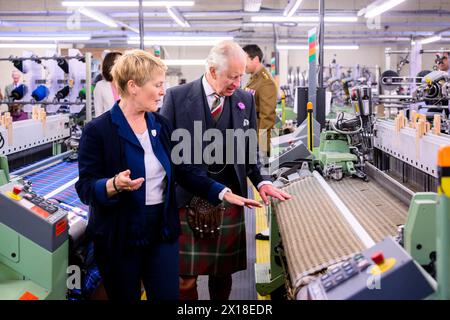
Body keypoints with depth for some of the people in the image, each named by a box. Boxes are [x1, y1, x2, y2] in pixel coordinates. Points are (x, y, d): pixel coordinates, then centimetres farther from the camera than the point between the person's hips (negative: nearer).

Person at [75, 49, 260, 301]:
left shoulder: (161, 125, 5)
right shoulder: (98, 131, -12)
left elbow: (184, 170, 7)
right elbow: (86, 188, -14)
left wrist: (223, 193, -2)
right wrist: (115, 185, -34)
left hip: (163, 232, 5)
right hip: (119, 238, -4)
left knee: (168, 295, 7)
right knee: (125, 296, 11)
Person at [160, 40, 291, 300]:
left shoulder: (245, 100, 5)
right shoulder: (177, 97, -5)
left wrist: (260, 182, -2)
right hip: (186, 200, -2)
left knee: (224, 272, 11)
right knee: (185, 276, 2)